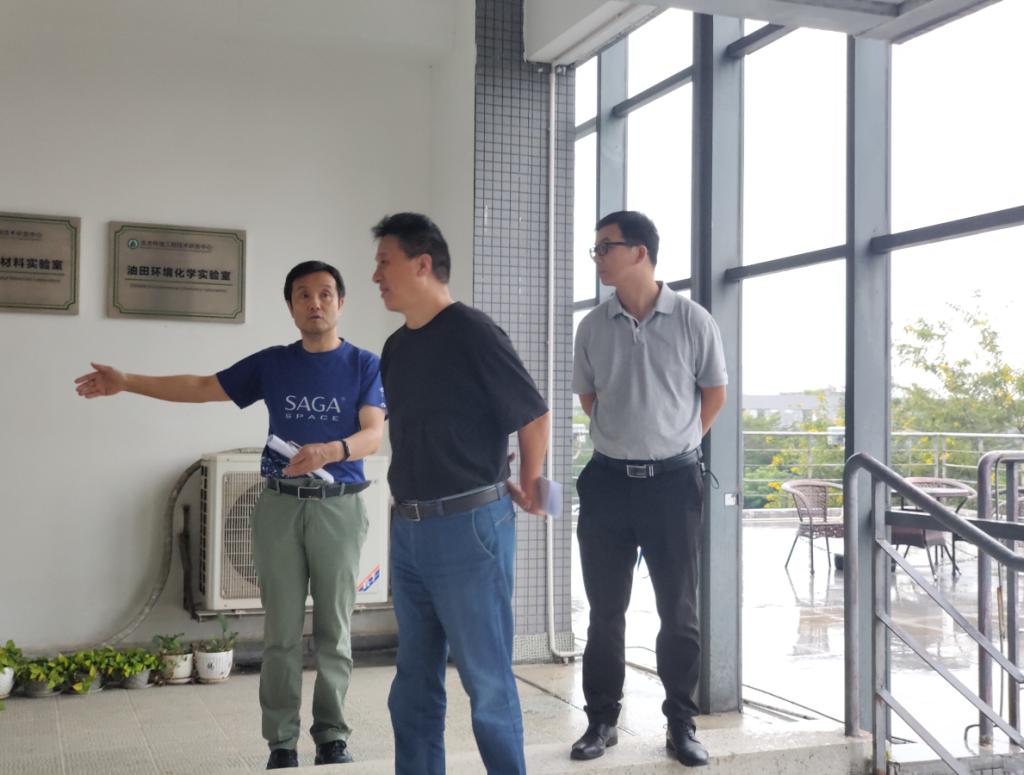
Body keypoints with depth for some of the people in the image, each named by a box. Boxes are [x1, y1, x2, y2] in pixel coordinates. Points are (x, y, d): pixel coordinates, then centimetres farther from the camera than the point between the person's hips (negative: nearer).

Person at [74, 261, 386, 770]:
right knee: (281, 632, 3)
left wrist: (330, 451, -28)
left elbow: (373, 436, -8)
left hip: (339, 506, -2)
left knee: (333, 629, 3)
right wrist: (126, 382, 7)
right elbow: (201, 387, 13)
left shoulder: (365, 365, 2)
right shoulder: (272, 363, 9)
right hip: (280, 505, 2)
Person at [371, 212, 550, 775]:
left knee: (487, 680, 3)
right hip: (408, 529, 8)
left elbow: (534, 415, -8)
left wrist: (525, 490, 4)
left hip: (469, 527, -7)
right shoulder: (395, 348, 11)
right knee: (414, 683, 14)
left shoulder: (471, 333, -11)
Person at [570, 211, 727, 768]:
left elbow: (715, 391, 6)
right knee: (605, 610, 8)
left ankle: (681, 724, 19)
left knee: (678, 611, 6)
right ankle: (602, 720, 20)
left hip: (673, 480, -2)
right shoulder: (593, 326, 2)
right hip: (608, 480, 2)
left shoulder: (692, 320, -6)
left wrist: (675, 443, 9)